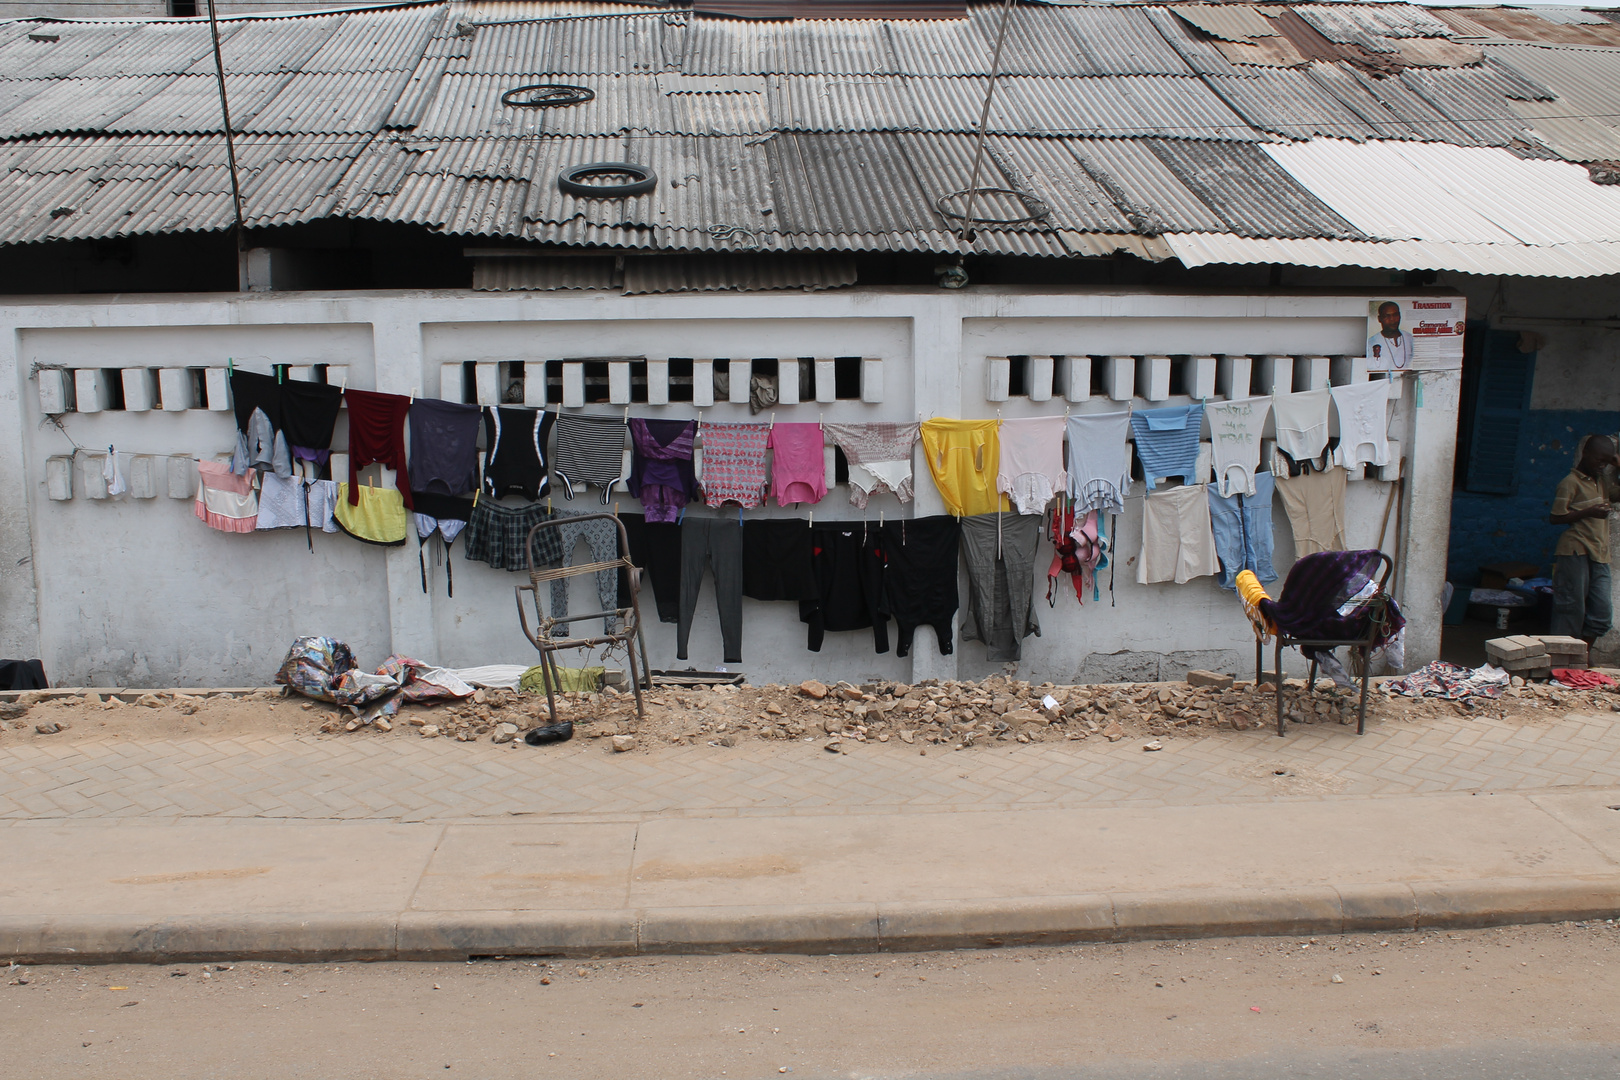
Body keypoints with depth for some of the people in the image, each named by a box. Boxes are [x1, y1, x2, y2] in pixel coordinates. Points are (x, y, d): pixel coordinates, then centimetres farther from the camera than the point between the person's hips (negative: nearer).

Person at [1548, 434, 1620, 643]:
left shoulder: (1602, 481, 18)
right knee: (1573, 609, -4)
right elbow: (1555, 517, -9)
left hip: (1599, 555, 7)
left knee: (1602, 612, 2)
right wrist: (1588, 512, -17)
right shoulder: (1571, 482, -5)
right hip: (1576, 552, -7)